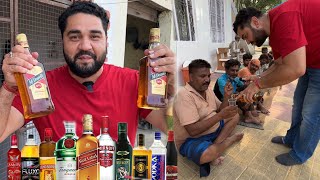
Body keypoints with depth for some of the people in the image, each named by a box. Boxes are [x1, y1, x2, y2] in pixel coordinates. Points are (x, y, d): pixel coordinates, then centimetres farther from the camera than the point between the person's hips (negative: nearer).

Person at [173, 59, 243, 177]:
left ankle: (214, 146, -11)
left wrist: (226, 97, -8)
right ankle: (230, 139, -3)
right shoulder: (184, 96, -23)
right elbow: (193, 131, -30)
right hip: (191, 140, -9)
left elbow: (219, 111, 11)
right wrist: (220, 115, -29)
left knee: (234, 115, 8)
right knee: (208, 154, -38)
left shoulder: (208, 90, 5)